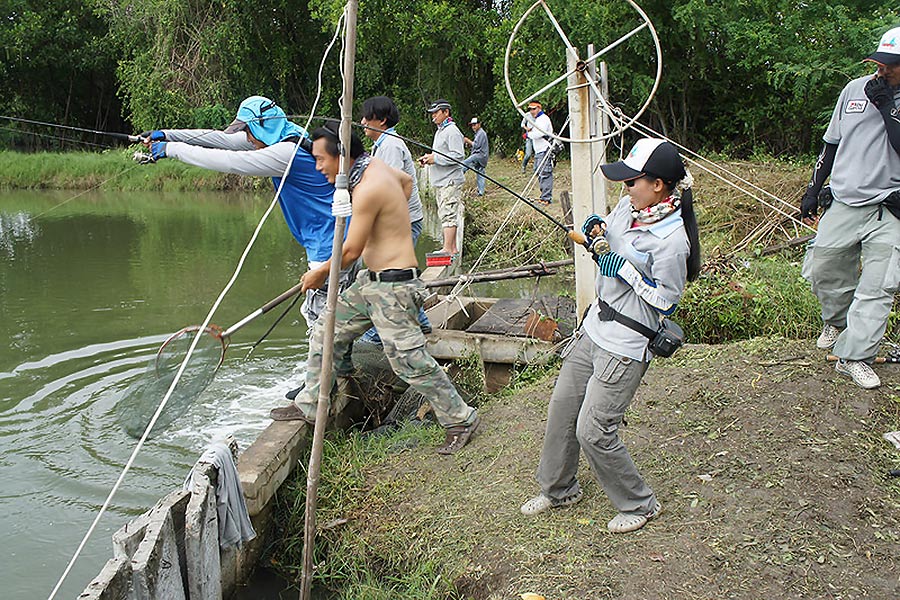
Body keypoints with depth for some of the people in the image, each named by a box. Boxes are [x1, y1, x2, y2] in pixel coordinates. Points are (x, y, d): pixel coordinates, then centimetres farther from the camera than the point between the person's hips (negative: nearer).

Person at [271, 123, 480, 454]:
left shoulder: (368, 189, -23)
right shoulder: (374, 164, 6)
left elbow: (351, 250, -17)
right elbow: (407, 181, 28)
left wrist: (319, 273, 0)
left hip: (393, 287, -10)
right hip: (371, 281, 10)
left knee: (409, 361, -6)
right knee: (326, 334, 14)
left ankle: (461, 420, 8)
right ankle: (309, 405, 26)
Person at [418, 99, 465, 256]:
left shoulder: (452, 131, -12)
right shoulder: (439, 131, 19)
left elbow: (458, 156, -20)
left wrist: (435, 159, -18)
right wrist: (428, 158, 10)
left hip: (450, 180, -11)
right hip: (440, 181, 11)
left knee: (448, 214, -11)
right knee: (446, 214, 12)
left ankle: (448, 249, -11)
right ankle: (453, 248, 18)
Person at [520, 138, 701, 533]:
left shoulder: (671, 240, -22)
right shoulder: (628, 208, 2)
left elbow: (665, 302, -18)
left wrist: (625, 269, -20)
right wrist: (595, 230, 0)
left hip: (625, 347, -9)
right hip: (594, 327, 9)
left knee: (593, 433, -5)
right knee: (562, 408, 16)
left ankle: (639, 505, 19)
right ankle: (558, 489, 37)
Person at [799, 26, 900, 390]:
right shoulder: (854, 89, 7)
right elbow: (831, 144, 15)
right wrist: (813, 190, 15)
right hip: (843, 203, 4)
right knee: (823, 273, 10)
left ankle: (854, 356, 1)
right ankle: (838, 322, 38)